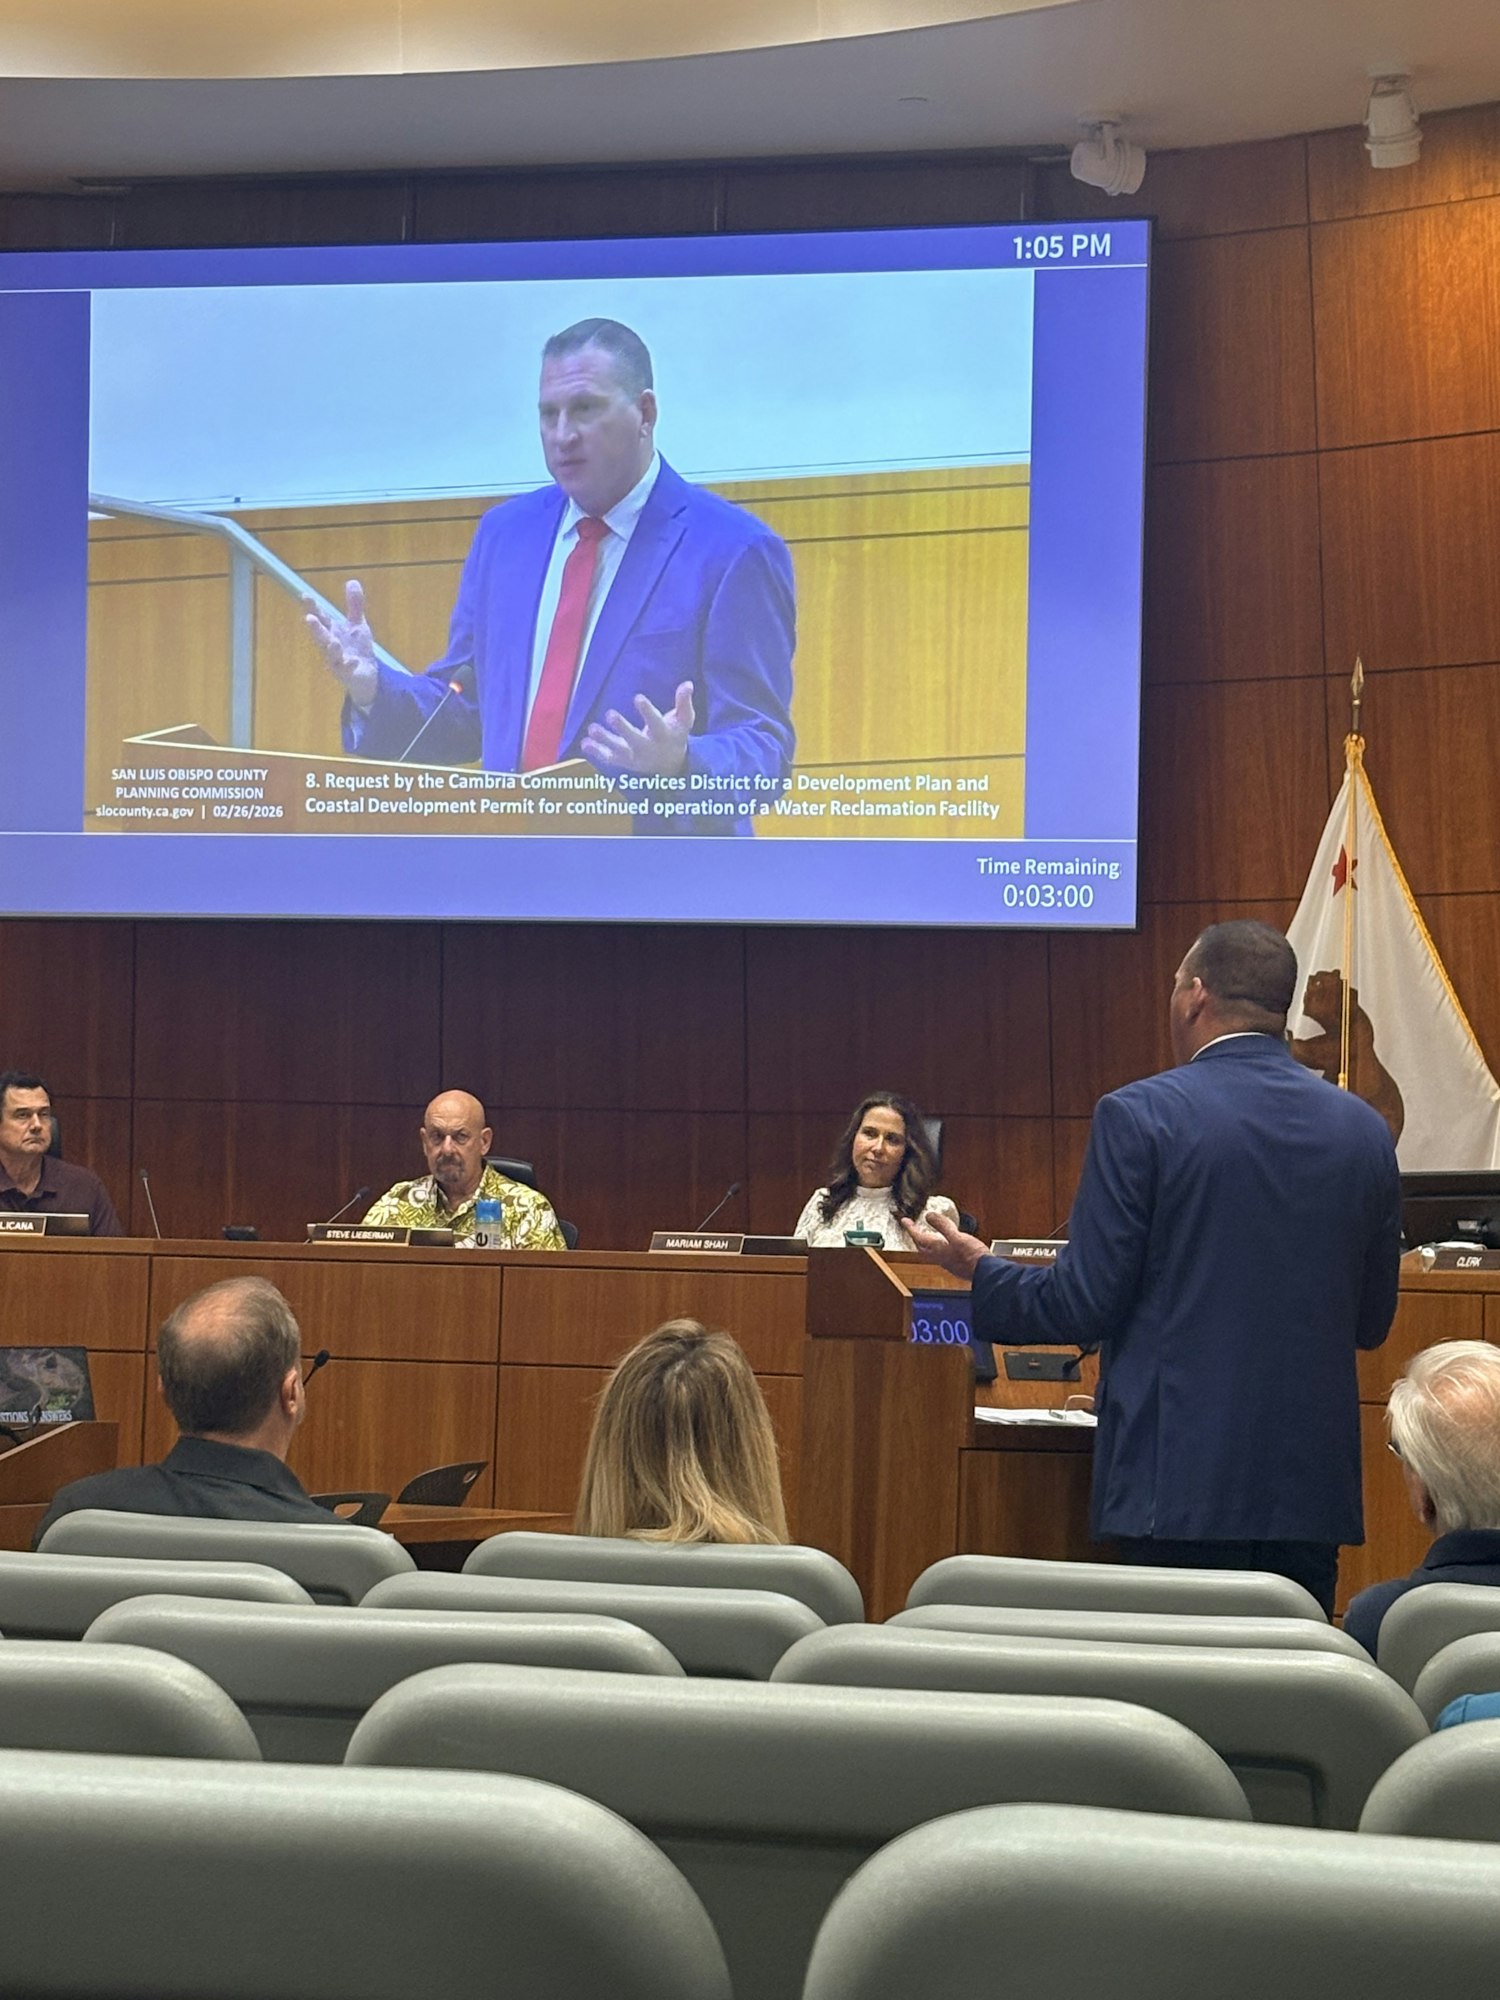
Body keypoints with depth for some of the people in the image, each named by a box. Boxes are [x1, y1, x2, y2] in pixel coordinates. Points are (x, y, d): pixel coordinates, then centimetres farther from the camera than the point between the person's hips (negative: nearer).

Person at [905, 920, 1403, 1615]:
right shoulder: (1365, 1129, 7)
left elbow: (1084, 1304, -8)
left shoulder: (1139, 1116, -8)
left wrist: (978, 1268, 10)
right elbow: (1372, 1321, 14)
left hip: (1179, 1489, -4)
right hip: (1314, 1491, 5)